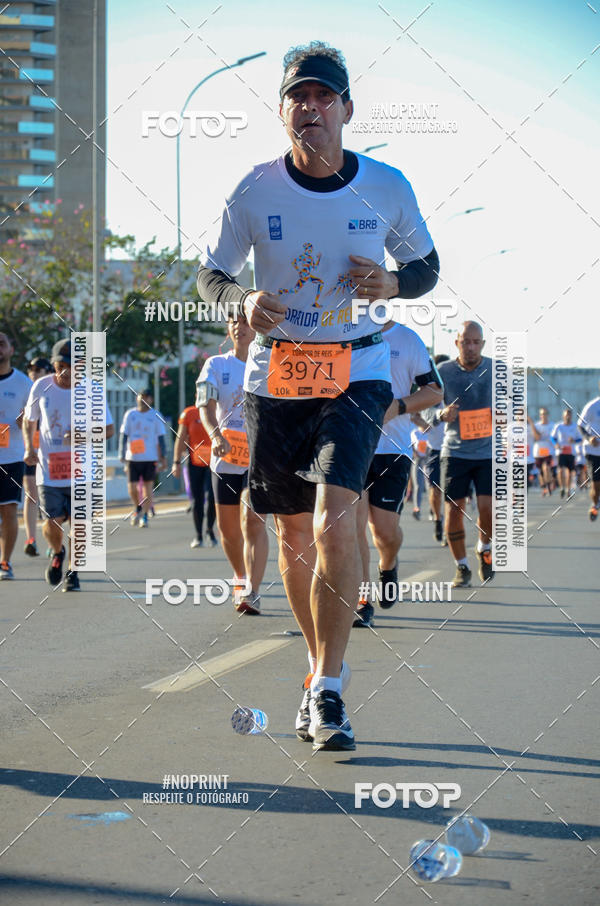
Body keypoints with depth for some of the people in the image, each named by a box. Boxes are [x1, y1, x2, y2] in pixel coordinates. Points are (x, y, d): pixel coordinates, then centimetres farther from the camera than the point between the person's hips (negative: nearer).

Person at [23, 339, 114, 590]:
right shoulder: (41, 386, -1)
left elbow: (109, 429, 1)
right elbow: (29, 421, 14)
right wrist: (29, 448, -1)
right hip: (48, 468, 0)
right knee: (53, 523, -5)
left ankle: (72, 572, 19)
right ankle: (57, 554, 28)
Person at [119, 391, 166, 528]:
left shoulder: (155, 416, 4)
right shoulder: (130, 414, 5)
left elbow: (160, 438, 7)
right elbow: (124, 435, 6)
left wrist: (163, 457, 2)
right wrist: (122, 454, -2)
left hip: (150, 458, -1)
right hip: (133, 458, 1)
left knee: (148, 488, 0)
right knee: (132, 488, -2)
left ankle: (144, 516, 9)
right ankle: (138, 509, 23)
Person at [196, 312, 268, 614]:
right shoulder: (216, 365, 4)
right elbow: (206, 405, -11)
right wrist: (215, 434, -29)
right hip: (225, 458, 2)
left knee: (253, 521, -18)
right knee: (228, 528, 10)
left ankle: (252, 593, -21)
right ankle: (240, 578, 36)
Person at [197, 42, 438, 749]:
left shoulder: (387, 188, -2)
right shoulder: (255, 192, -3)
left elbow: (425, 267, 11)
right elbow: (210, 276, 8)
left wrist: (392, 283, -11)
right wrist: (244, 300, -15)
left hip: (356, 371, -2)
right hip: (275, 375, 2)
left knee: (336, 515, -20)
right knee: (294, 534, 7)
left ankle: (327, 690, -14)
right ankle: (322, 671, 26)